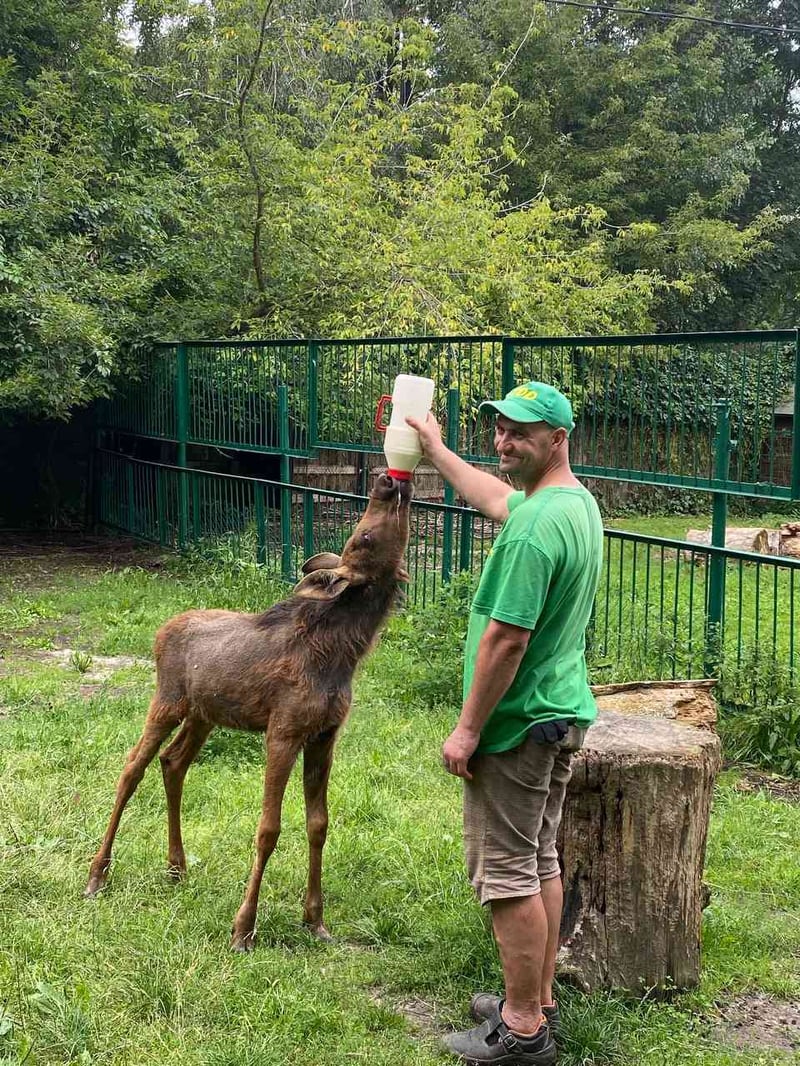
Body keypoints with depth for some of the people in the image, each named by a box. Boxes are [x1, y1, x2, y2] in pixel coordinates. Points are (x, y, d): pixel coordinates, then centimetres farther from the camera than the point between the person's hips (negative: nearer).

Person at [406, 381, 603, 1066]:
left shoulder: (535, 529, -24)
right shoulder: (580, 503, 8)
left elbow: (505, 638, -26)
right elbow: (495, 499, 27)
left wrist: (468, 729, -18)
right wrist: (435, 450, 36)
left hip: (516, 726, -10)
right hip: (564, 715, 10)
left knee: (509, 874, 0)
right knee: (541, 862, 18)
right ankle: (539, 1003, 29)